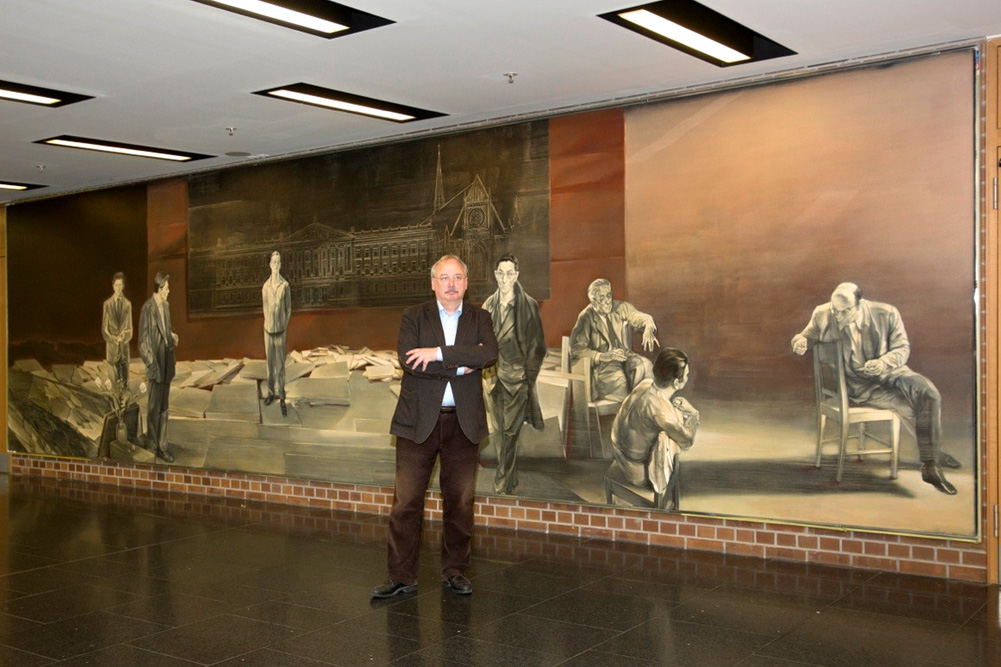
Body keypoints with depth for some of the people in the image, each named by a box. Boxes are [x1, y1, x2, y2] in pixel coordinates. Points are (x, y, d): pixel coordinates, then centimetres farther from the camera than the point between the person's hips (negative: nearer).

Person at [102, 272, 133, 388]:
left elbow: (129, 326, 6)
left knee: (124, 367, -1)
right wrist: (112, 338, -11)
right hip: (111, 343, 0)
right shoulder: (107, 303, 4)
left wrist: (122, 336, -11)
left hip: (124, 342, 1)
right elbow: (104, 327, 4)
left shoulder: (127, 304, 5)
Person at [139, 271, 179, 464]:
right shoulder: (148, 308, -15)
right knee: (154, 408, 3)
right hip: (155, 364, -8)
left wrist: (172, 337, 1)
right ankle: (153, 446, 14)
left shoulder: (166, 305, 9)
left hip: (167, 363, 8)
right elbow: (143, 341, -14)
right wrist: (151, 363, -18)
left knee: (164, 408, 13)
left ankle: (162, 446, 20)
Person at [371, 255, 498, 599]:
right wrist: (460, 364, -13)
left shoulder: (479, 319, 8)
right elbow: (408, 360, -12)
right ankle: (401, 576, 10)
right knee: (406, 502, 0)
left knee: (459, 502, 8)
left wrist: (439, 353, -18)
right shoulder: (414, 316, 4)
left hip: (463, 423, 1)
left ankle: (454, 571, 22)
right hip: (419, 422, -1)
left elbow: (490, 354, -13)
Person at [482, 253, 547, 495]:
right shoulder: (489, 305, 7)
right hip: (494, 374, 4)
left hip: (517, 375, -4)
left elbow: (538, 344, -2)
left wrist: (528, 375, -4)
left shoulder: (528, 305, -5)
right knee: (499, 431, 9)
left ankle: (502, 487, -1)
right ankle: (511, 481, 23)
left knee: (510, 431, -5)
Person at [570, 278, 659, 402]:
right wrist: (604, 356, -24)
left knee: (645, 365, -28)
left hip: (626, 357, 4)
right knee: (617, 377, -34)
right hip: (601, 364, -3)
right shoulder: (586, 317, -4)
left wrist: (648, 330, -29)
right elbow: (575, 349, -13)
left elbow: (643, 318, -3)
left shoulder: (622, 308, 8)